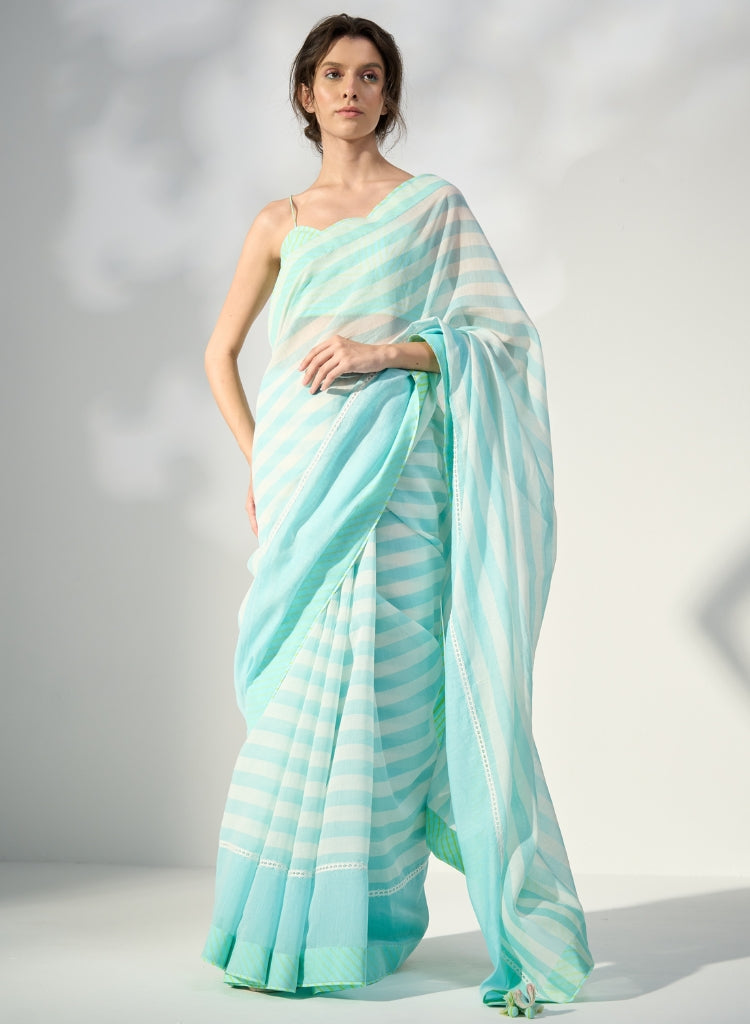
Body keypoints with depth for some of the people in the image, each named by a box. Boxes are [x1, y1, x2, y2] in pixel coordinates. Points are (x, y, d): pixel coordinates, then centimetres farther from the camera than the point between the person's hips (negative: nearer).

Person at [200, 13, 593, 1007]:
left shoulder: (434, 204, 9)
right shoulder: (280, 221, 17)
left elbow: (502, 332, 0)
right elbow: (221, 351, 23)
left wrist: (387, 350, -12)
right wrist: (256, 461, 12)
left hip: (392, 468, -3)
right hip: (299, 466, 3)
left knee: (368, 679, -10)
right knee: (296, 688, 1)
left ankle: (349, 927, -2)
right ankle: (281, 924, 10)